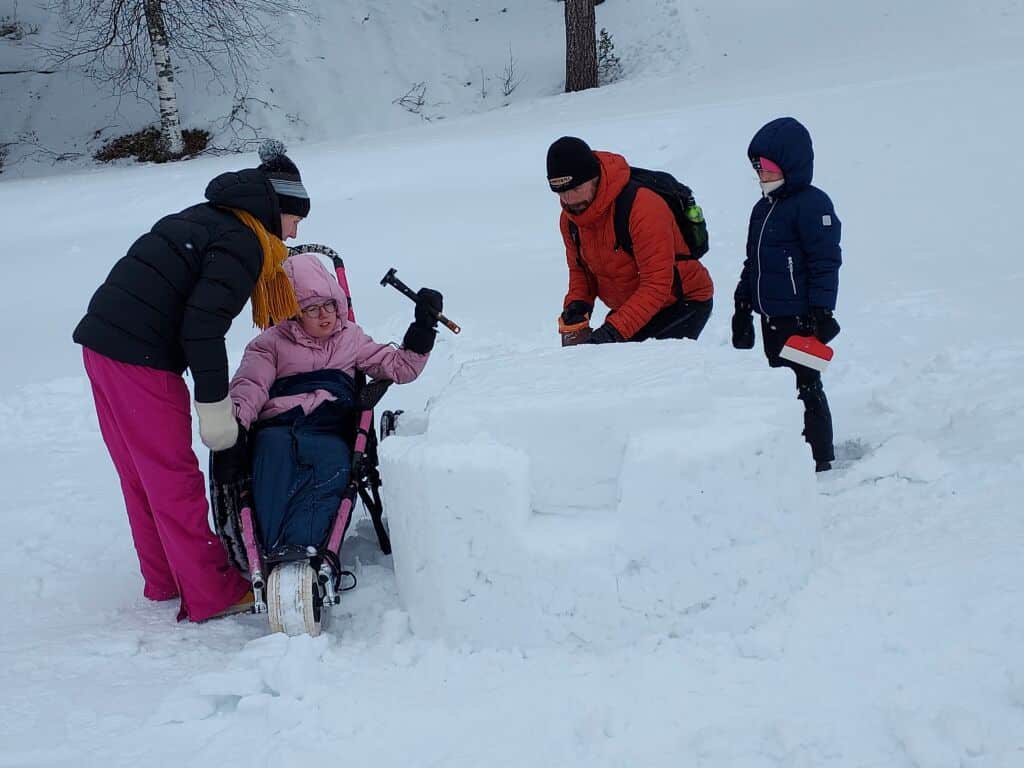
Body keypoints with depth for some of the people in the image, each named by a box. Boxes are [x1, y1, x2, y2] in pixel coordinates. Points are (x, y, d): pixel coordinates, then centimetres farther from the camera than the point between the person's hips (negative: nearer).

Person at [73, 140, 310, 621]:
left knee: (141, 475, 17)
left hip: (101, 340, 9)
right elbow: (202, 327, -20)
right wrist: (215, 405, -14)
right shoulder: (242, 243, -11)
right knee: (174, 480, -1)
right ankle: (211, 596, 9)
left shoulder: (204, 219, 17)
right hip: (140, 359, -9)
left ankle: (165, 580, 30)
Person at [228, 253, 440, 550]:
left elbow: (399, 367, 27)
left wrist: (423, 328, 14)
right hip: (277, 428, -1)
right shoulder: (272, 342, 19)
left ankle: (301, 553, -56)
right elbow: (250, 385, 4)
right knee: (274, 448, -39)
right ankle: (273, 552, -53)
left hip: (328, 433, 1)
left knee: (331, 461, -37)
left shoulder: (351, 338, 27)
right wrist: (233, 418, -18)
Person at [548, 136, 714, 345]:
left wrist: (615, 329, -38)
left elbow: (656, 285, -31)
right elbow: (580, 268, 12)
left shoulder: (643, 207, -29)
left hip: (684, 303, -7)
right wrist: (577, 302, -11)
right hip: (632, 308, 7)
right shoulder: (569, 218, -5)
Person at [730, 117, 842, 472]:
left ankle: (819, 456, 6)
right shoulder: (763, 208, 16)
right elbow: (752, 261, 23)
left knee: (804, 384, -3)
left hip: (799, 318, -9)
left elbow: (825, 262, -16)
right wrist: (743, 304, 22)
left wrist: (821, 311, -19)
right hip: (770, 316, 9)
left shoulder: (812, 204, -12)